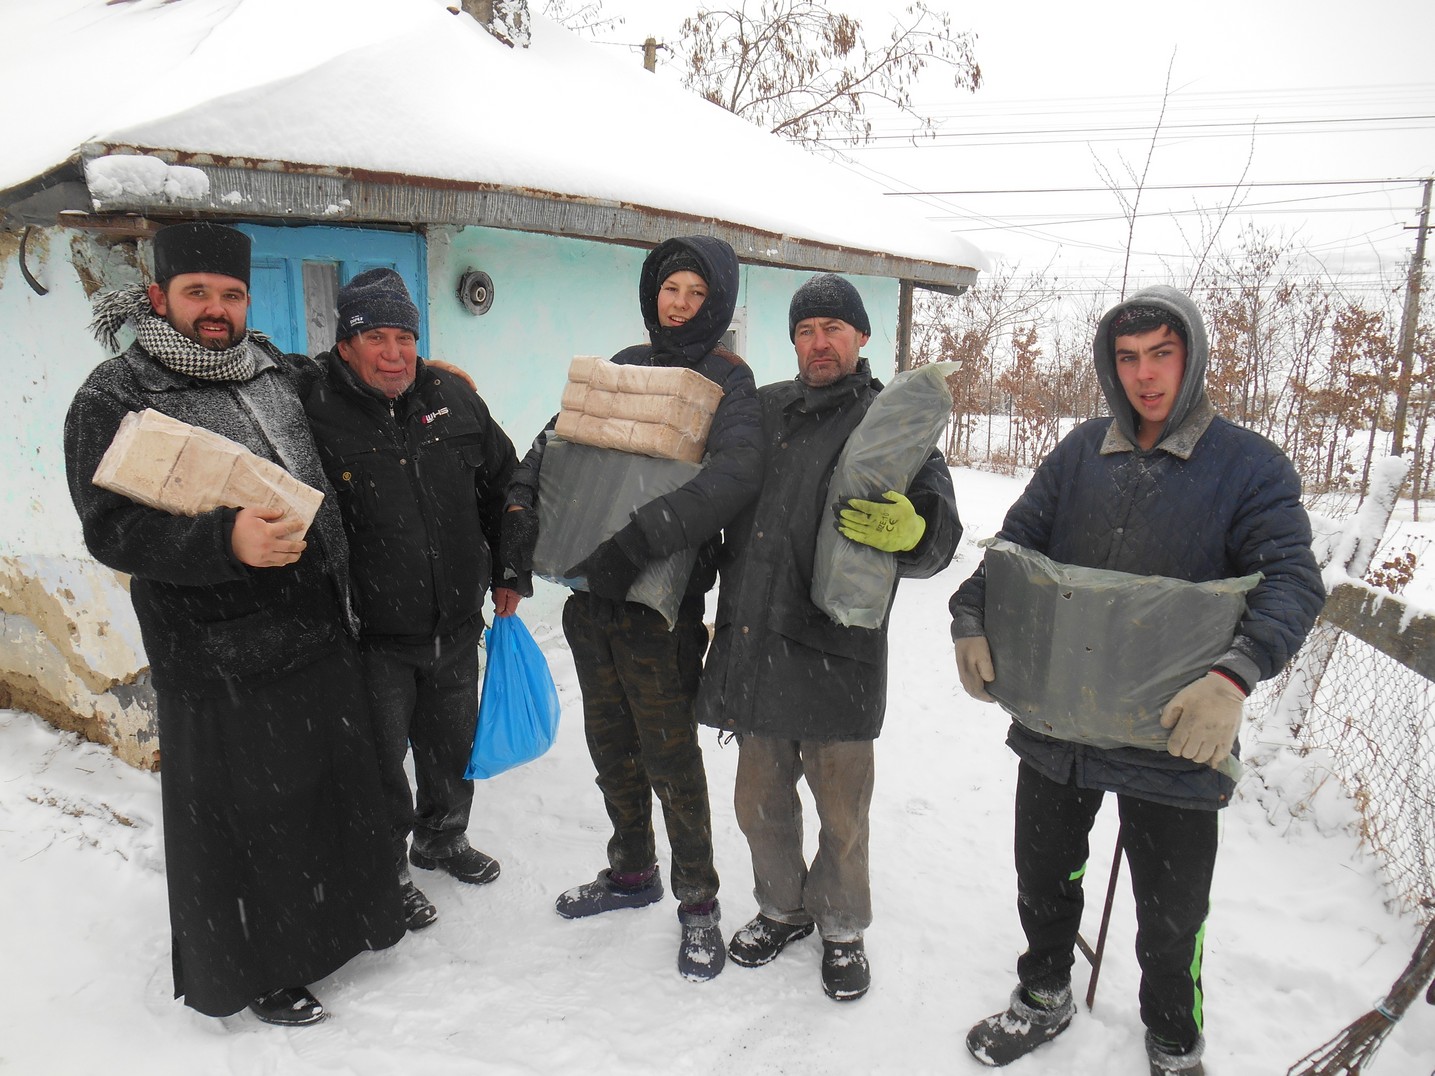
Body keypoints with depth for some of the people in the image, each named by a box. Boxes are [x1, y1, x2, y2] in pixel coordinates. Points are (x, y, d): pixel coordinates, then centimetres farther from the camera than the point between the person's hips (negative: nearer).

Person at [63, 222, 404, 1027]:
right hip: (223, 661, -6)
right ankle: (258, 969, 28)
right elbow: (114, 529, -16)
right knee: (245, 813, 6)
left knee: (339, 783, 19)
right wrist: (226, 540, -32)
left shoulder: (277, 368, 11)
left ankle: (348, 911, 42)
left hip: (323, 629, 6)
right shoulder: (113, 399, -7)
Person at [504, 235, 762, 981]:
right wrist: (521, 503, -3)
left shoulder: (727, 380, -6)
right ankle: (631, 872, 38)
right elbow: (558, 437, 15)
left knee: (669, 755, 1)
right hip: (591, 591, 6)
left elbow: (734, 474, -23)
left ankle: (698, 902, 21)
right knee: (610, 743, 17)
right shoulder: (624, 365, 12)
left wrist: (637, 542, -30)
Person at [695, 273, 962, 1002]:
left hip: (834, 654, -3)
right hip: (751, 646, 4)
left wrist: (908, 530, -31)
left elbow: (940, 530, -9)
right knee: (760, 799, 17)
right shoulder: (761, 410, 12)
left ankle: (842, 928, 35)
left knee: (841, 813, 9)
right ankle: (783, 908, 42)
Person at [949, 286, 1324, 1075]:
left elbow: (1291, 579, -15)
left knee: (1171, 916, 15)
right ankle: (1044, 997, 49)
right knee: (1042, 878, 21)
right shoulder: (1081, 453, 3)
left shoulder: (1251, 466, -7)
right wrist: (971, 618, -13)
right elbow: (1015, 543, 4)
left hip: (1175, 739, -3)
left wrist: (1236, 673, -32)